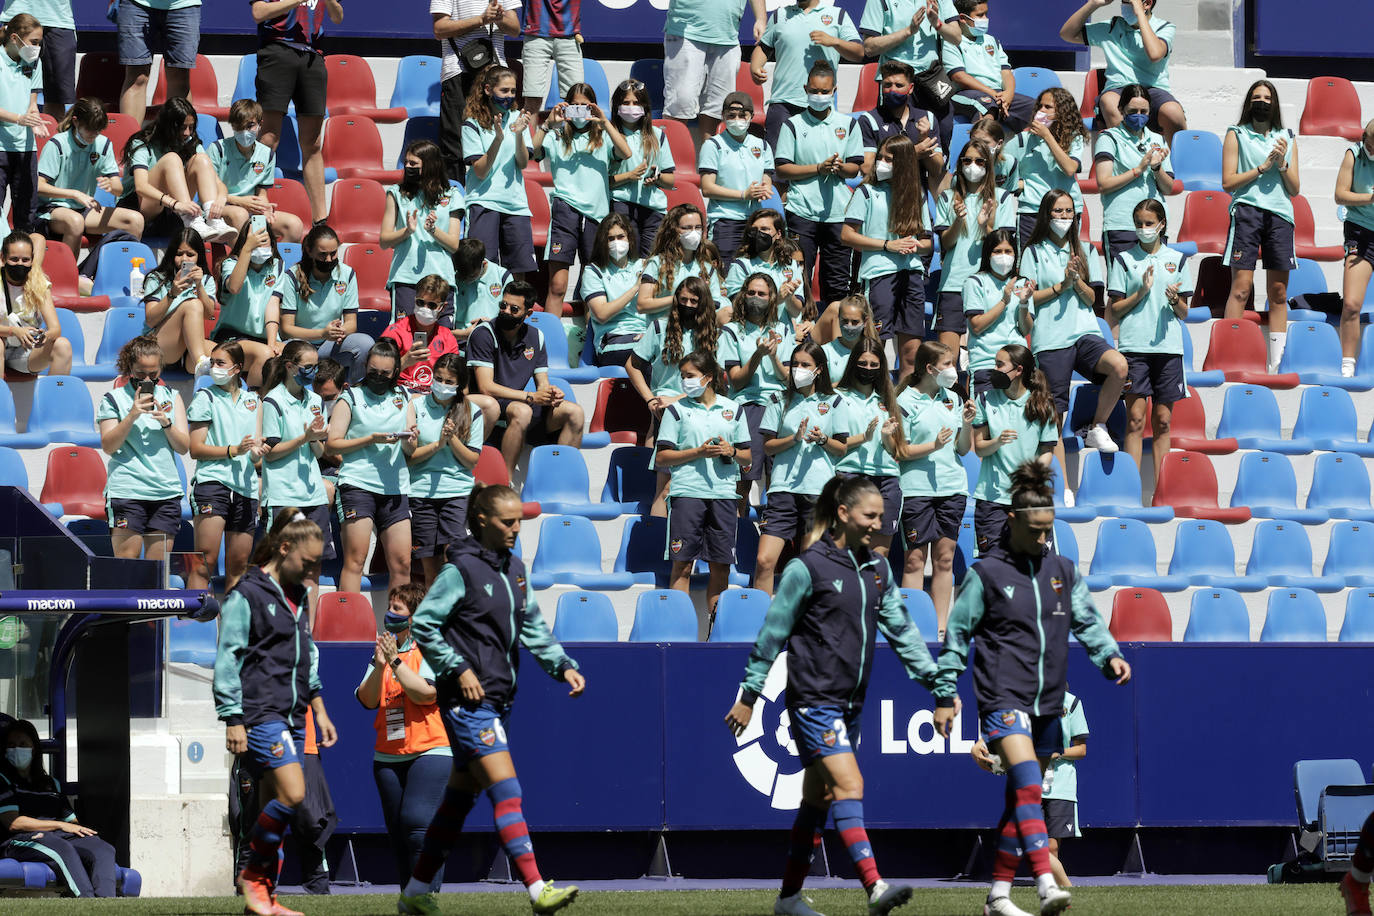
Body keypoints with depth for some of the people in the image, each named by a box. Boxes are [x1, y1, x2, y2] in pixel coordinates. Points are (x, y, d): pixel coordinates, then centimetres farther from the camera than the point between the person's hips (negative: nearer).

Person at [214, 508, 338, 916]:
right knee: (292, 794, -18)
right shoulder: (247, 595, -7)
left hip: (291, 717, 8)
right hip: (259, 713, -8)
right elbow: (228, 659, -9)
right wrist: (232, 720, -13)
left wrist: (319, 710, 24)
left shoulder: (297, 596, 17)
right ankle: (253, 874, -3)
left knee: (275, 805, 5)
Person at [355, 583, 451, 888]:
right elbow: (367, 699, 5)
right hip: (388, 756, 6)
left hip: (429, 750, -6)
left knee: (417, 822, -18)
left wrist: (395, 662, -16)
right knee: (397, 829, 5)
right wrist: (380, 666, -11)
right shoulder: (382, 649, 15)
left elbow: (425, 693, -15)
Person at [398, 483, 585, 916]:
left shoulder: (514, 568, 13)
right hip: (468, 700, -9)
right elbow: (422, 625, -10)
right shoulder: (461, 570, -11)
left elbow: (533, 627, 19)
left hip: (497, 699, 9)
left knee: (460, 798, 13)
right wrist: (458, 669, -16)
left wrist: (564, 666, 6)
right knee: (506, 791, -16)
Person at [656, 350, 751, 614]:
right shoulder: (676, 410, 6)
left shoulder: (733, 409, 13)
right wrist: (698, 452, -11)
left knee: (721, 565, 2)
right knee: (683, 563, -5)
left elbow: (748, 458, 15)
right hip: (687, 491, -2)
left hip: (724, 493, 2)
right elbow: (661, 458, 0)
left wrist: (732, 451, -7)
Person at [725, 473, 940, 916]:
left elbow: (899, 627, 14)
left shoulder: (876, 568, 9)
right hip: (813, 696, -7)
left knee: (819, 799, 12)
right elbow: (773, 634, -6)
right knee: (849, 785, -19)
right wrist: (749, 696, -4)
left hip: (850, 702, 7)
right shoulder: (807, 568, -11)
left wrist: (933, 677, 6)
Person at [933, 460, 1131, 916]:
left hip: (1047, 703, 6)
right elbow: (957, 634, 2)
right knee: (1028, 786, -21)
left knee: (1021, 799, 9)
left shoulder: (1062, 571, 11)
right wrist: (945, 694, 1)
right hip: (1003, 699, -6)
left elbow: (1087, 621, 11)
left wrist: (1109, 655, -9)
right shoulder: (986, 574, -3)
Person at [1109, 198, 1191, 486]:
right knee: (1135, 419, -7)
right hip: (1134, 345, -2)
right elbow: (1115, 309, 4)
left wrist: (1175, 300, -9)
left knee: (1163, 421, 3)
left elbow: (1184, 313, 12)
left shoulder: (1177, 259, 11)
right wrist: (1142, 291, -10)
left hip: (1168, 346, 2)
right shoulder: (1124, 260, 6)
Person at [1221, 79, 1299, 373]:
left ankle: (1276, 363, 5)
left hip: (1280, 214, 4)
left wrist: (1282, 164, -2)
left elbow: (1295, 189, 15)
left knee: (1279, 292, 2)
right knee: (1241, 287, -12)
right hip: (1247, 210, -4)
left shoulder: (1287, 138, 18)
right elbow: (1228, 182, 0)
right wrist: (1263, 167, -7)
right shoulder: (1236, 135, 9)